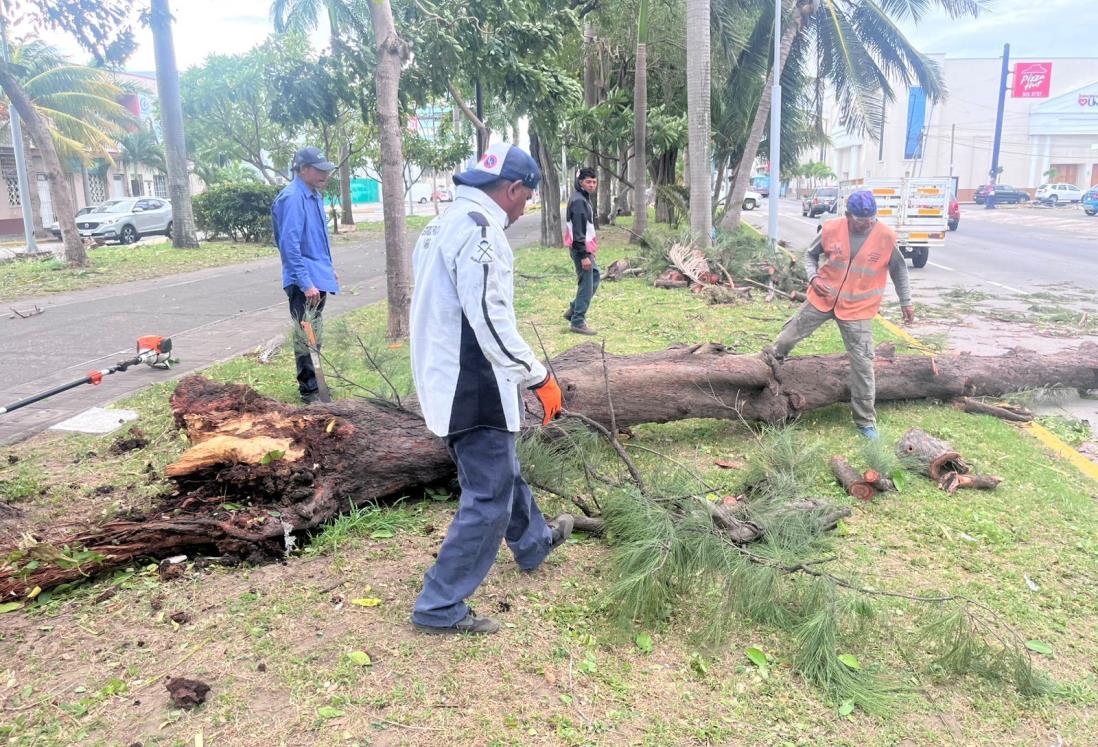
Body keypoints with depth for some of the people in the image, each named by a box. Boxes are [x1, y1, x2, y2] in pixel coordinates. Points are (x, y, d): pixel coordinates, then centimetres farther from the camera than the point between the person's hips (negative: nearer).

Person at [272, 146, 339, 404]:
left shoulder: (314, 196, 12)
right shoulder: (293, 198, -17)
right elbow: (289, 245, -23)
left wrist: (328, 269, 24)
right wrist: (306, 283, -26)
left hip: (318, 278, 10)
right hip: (305, 282, -9)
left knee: (313, 335, 17)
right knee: (306, 337, -3)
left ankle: (313, 383, 29)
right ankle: (309, 390, 4)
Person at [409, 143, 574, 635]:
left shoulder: (443, 225, 14)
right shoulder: (479, 229, -19)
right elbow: (491, 319, -25)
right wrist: (539, 377, -17)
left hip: (445, 380, 11)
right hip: (474, 389, -11)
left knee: (500, 468, 28)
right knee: (489, 498, -1)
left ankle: (534, 542, 50)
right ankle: (440, 608, 9)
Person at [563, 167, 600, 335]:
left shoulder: (584, 199, 15)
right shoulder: (579, 201, -17)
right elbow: (578, 231, -23)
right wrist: (584, 255, -25)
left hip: (585, 248, 10)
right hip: (581, 250, -10)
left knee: (594, 277, 21)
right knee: (586, 285, -5)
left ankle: (573, 310, 24)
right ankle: (578, 322, 2)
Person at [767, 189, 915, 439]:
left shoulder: (886, 237, -11)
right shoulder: (831, 229, -10)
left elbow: (899, 269, 5)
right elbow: (810, 255, 6)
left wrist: (906, 302, 8)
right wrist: (813, 278, -12)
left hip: (858, 309, -1)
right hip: (822, 299, 1)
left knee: (862, 364, -2)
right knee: (789, 335, 10)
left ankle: (866, 421, 9)